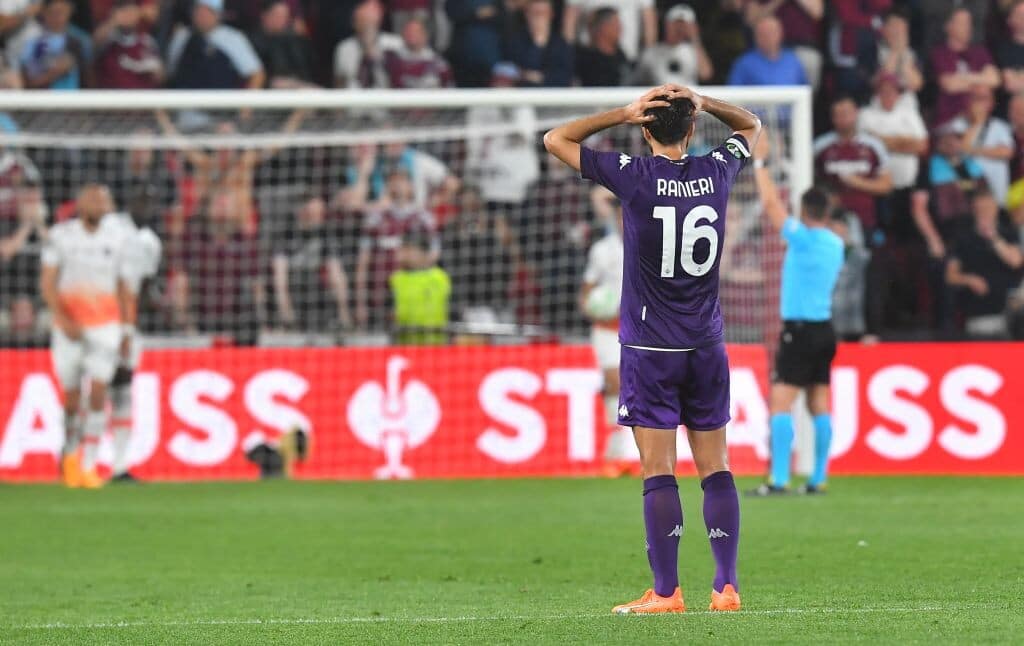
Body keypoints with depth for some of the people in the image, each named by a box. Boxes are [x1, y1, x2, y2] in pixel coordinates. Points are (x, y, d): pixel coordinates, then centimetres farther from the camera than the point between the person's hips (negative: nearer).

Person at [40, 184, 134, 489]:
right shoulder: (62, 235, -3)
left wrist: (128, 329, 12)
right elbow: (47, 282, -5)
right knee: (72, 398, 6)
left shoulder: (117, 237, 3)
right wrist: (63, 320, -18)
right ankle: (71, 451, 33)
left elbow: (123, 286, 12)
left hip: (105, 326, 1)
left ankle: (88, 465, -7)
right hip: (70, 326, -1)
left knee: (98, 394, -10)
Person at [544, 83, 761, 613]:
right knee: (715, 468, 6)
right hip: (707, 346, 4)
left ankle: (665, 592, -7)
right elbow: (751, 126, 24)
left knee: (658, 471, -4)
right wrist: (703, 104, 8)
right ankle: (727, 586, 2)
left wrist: (624, 113, -2)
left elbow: (555, 139, 2)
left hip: (649, 350, -4)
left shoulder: (634, 176, -9)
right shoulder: (717, 172, 1)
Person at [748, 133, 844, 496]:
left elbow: (771, 204, -7)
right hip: (825, 328, 8)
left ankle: (779, 480, -18)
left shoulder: (802, 236, -12)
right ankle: (818, 480, 9)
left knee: (781, 403, -10)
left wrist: (760, 163, 3)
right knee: (819, 405, 8)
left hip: (799, 330, -8)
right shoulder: (836, 244, 9)